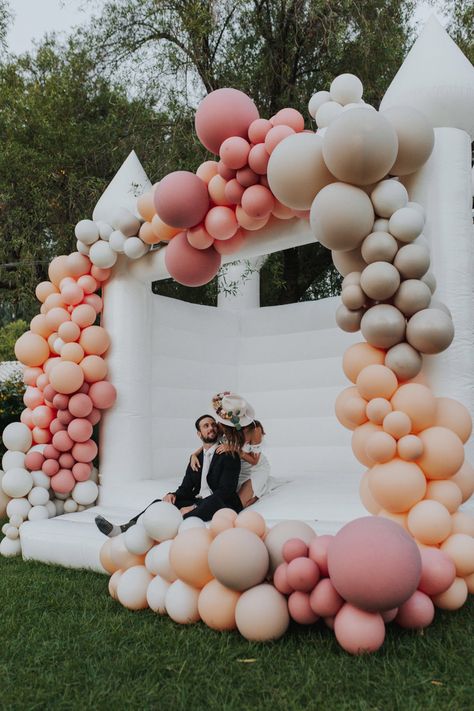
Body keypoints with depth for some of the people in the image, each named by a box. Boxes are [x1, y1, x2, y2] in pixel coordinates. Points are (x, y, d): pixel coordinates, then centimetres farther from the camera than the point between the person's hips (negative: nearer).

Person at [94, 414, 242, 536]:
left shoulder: (229, 456, -3)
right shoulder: (196, 457, 18)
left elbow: (225, 491, -14)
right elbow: (186, 488, 13)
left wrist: (194, 508, -23)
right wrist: (173, 495, -12)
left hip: (220, 505, -6)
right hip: (197, 502, 7)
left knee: (214, 501, -41)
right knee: (162, 503, -16)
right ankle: (124, 529, -36)